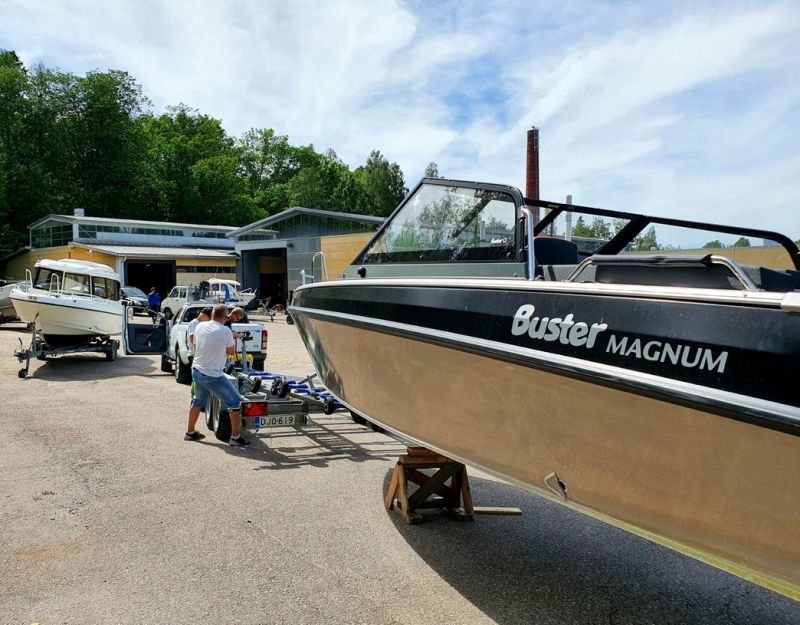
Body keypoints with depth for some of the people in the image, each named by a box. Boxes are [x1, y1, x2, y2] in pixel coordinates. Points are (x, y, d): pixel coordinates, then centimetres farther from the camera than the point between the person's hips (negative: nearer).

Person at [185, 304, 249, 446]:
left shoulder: (199, 326, 1)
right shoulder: (225, 331, -18)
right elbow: (231, 352, -4)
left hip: (196, 371, 7)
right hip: (213, 375, -7)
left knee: (198, 401, 28)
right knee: (235, 401, 4)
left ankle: (190, 432, 38)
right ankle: (235, 437, 3)